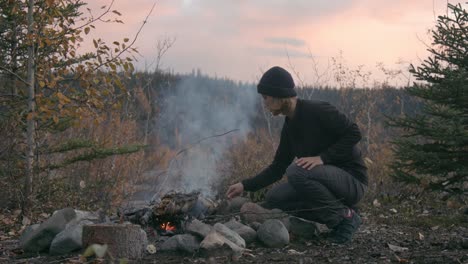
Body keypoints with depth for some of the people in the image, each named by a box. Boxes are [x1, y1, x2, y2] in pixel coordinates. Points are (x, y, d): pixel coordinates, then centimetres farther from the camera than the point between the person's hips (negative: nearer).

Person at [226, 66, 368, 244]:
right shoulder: (289, 127, 9)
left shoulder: (318, 110, -15)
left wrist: (322, 158, -26)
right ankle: (336, 218, 2)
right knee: (274, 199, -4)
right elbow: (277, 168, 13)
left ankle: (345, 217, -14)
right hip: (326, 182, 8)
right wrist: (246, 185, 5)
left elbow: (354, 133, -19)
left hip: (352, 180, -8)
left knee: (297, 171, -31)